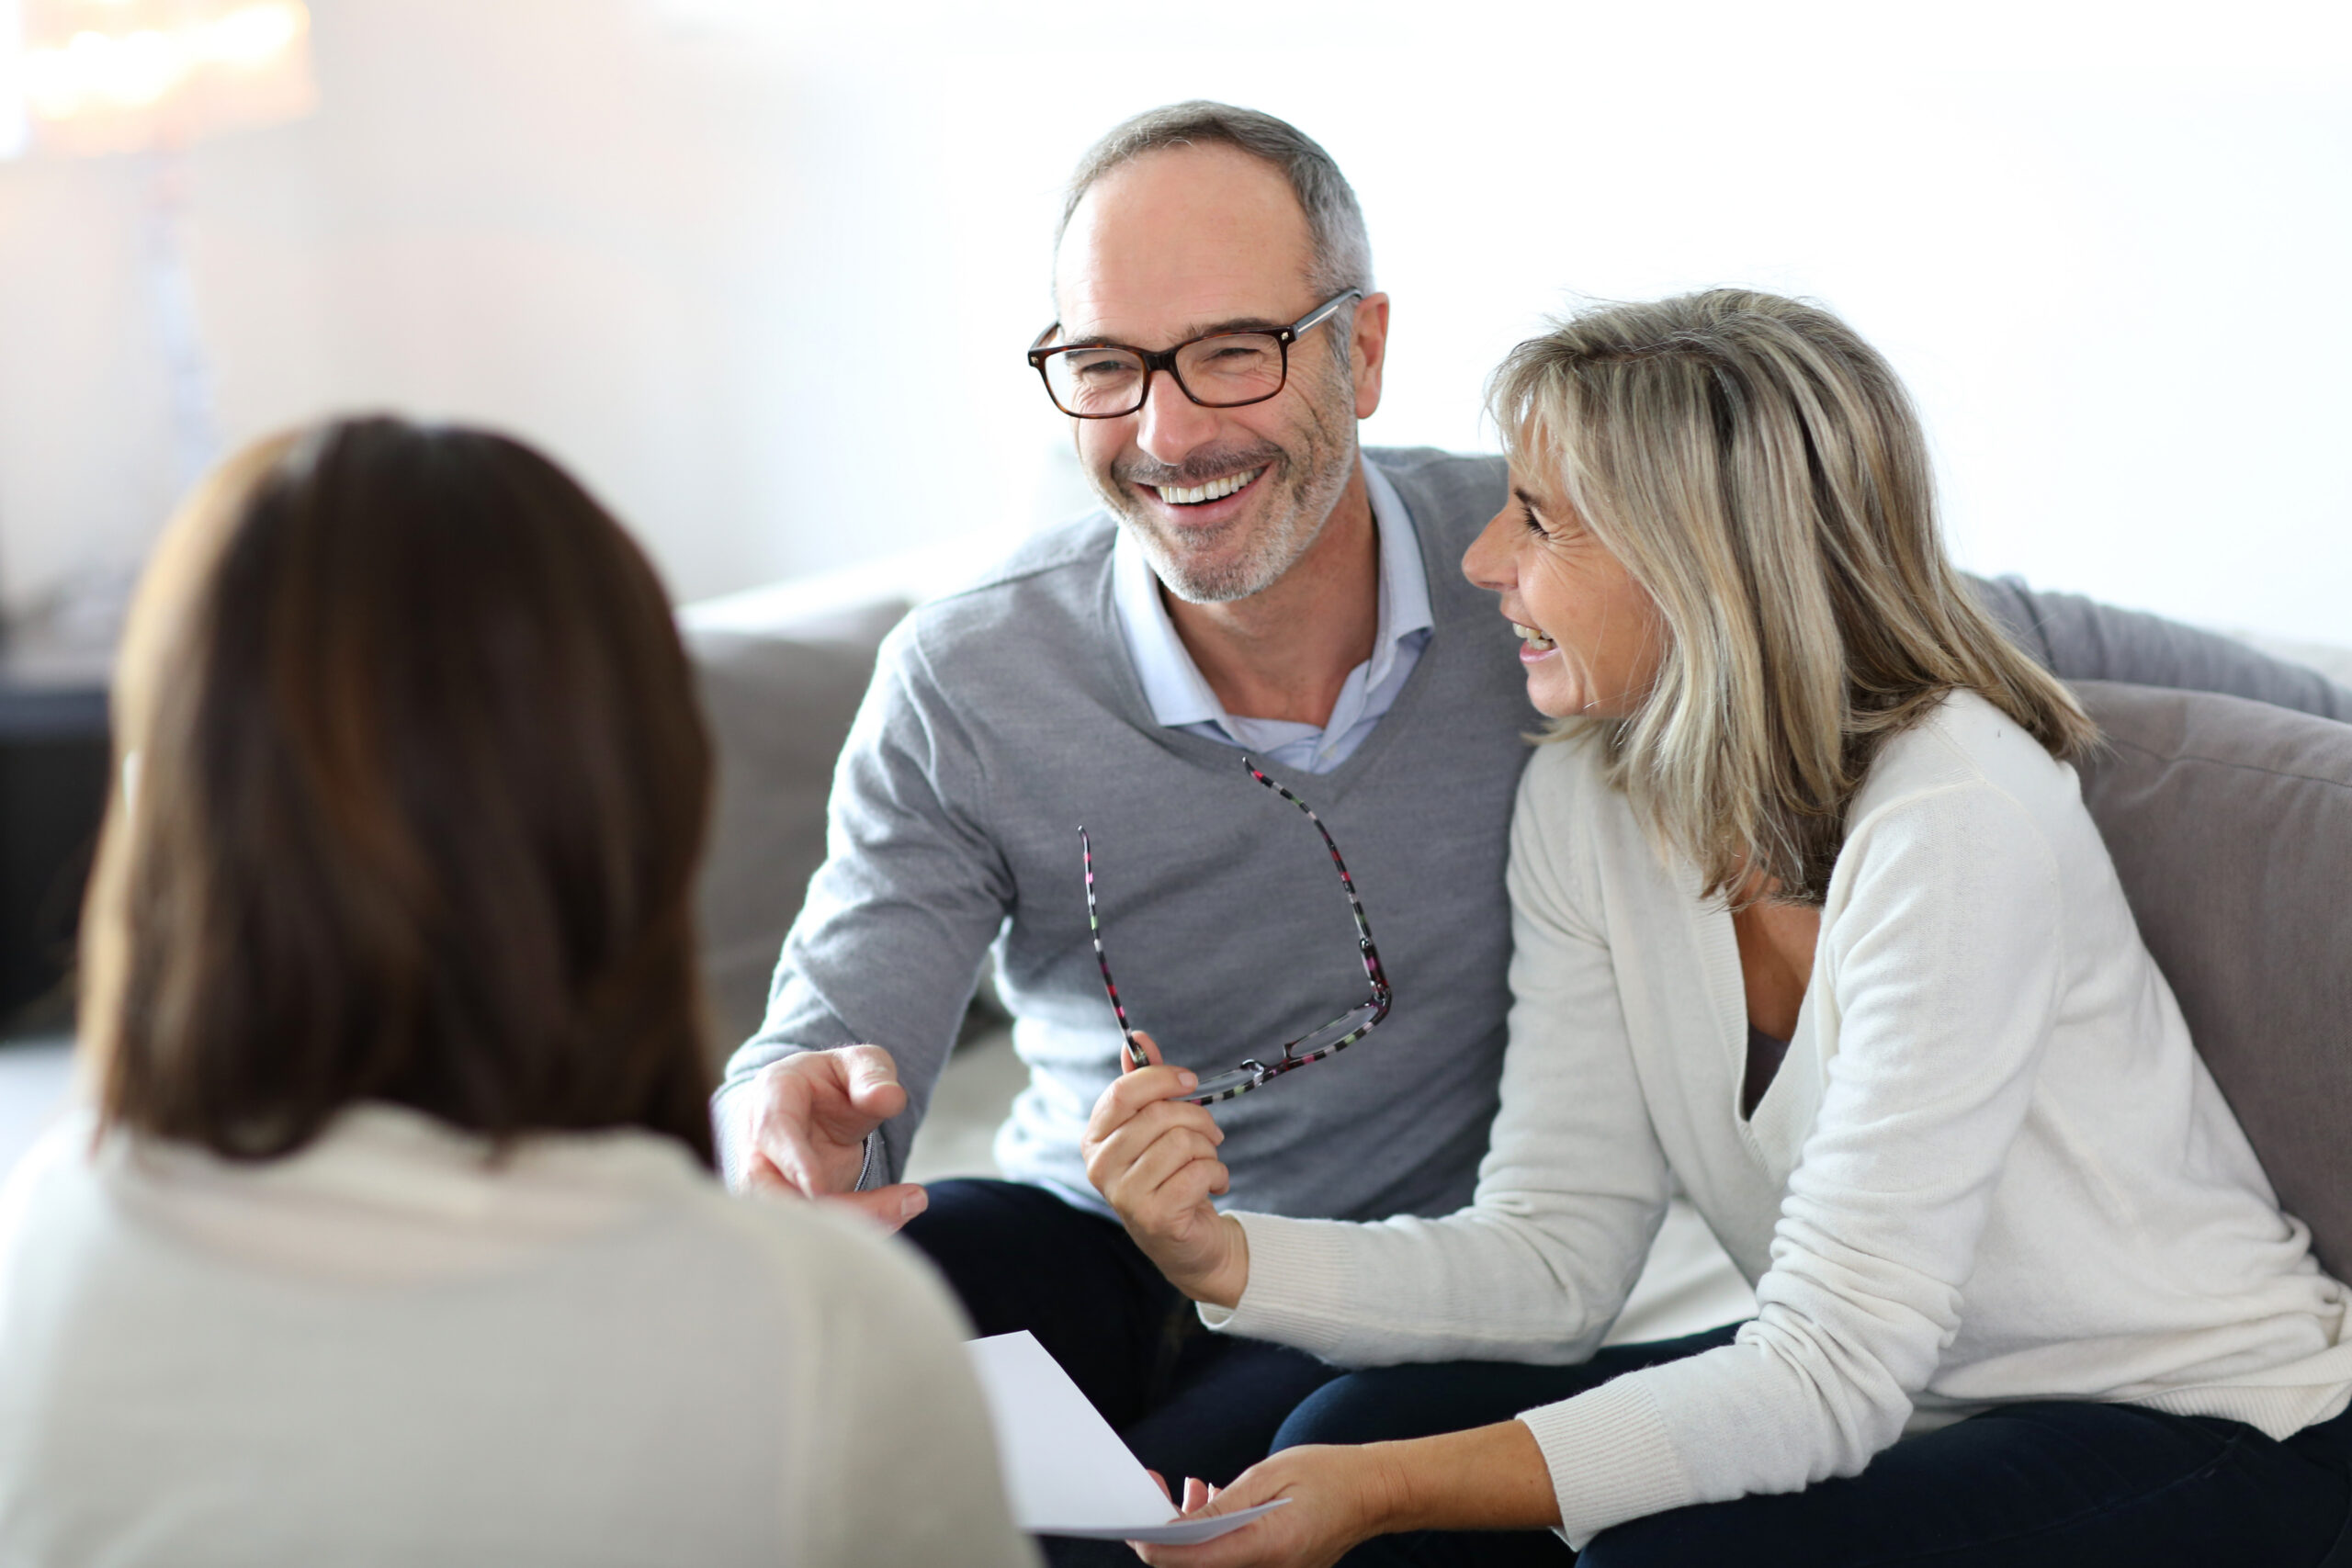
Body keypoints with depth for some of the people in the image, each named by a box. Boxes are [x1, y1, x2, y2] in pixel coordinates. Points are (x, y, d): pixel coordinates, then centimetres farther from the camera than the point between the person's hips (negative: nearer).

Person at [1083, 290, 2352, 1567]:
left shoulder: (1951, 824, -26)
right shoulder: (1582, 803, -4)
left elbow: (1834, 1372, -29)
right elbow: (1556, 1250, -4)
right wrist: (1231, 1258, -21)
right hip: (1868, 1391, 6)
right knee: (1360, 1425, -10)